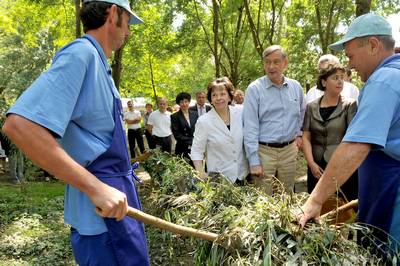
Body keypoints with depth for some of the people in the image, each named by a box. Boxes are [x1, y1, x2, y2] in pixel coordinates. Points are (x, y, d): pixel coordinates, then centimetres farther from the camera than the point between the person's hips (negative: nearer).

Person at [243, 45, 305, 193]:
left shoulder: (296, 87, 6)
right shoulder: (254, 89, -8)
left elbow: (302, 112, 25)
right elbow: (250, 127, -12)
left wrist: (299, 134, 13)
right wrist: (254, 162, -15)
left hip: (289, 150, 4)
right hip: (264, 151, -4)